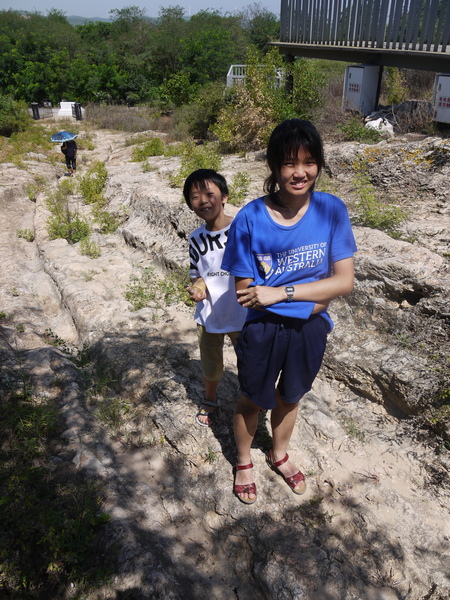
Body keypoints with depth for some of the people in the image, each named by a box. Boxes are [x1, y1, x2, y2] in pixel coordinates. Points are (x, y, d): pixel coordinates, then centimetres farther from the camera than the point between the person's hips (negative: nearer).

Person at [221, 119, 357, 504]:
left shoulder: (332, 210, -14)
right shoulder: (250, 218, -20)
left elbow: (344, 281, -17)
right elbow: (245, 292, -17)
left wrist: (280, 292, -26)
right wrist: (312, 298, -19)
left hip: (311, 331, 3)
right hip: (263, 330, -2)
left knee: (289, 397, 25)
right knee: (252, 400, 20)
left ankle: (279, 454, 55)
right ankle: (244, 461, 49)